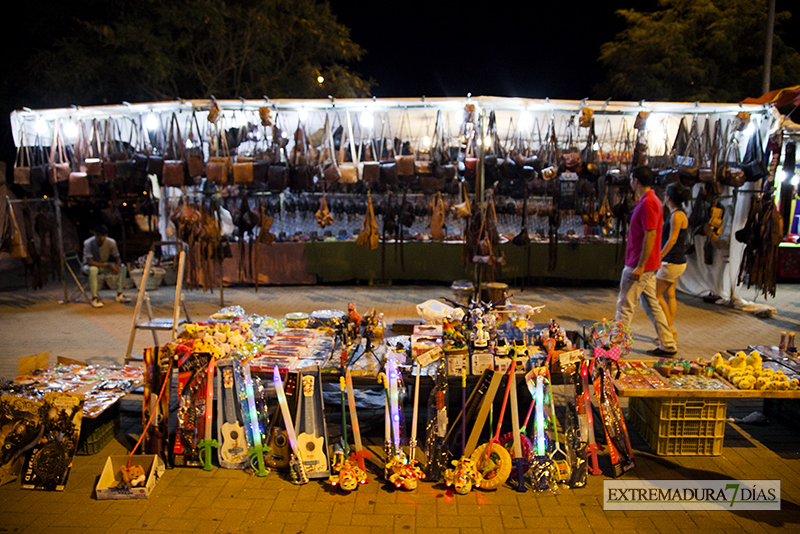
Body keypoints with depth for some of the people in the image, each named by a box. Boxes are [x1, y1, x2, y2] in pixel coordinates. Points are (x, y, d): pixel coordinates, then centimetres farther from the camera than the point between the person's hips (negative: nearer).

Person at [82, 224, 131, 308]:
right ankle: (94, 298, -30)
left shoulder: (111, 242, -16)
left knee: (122, 267, -17)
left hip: (104, 265, 4)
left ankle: (119, 294, -10)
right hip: (88, 266, -4)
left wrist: (117, 265, -33)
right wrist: (108, 265, -39)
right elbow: (90, 262, -29)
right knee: (93, 269, -39)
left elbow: (117, 258, -8)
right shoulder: (88, 243, -26)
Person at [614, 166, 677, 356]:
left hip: (639, 265, -10)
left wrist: (640, 266, -23)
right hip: (642, 264, 10)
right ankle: (667, 345, 20)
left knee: (625, 305, -4)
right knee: (651, 304, 14)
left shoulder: (648, 203, -17)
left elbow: (650, 235, -22)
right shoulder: (649, 200, 15)